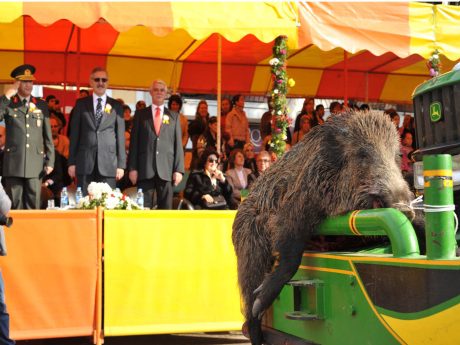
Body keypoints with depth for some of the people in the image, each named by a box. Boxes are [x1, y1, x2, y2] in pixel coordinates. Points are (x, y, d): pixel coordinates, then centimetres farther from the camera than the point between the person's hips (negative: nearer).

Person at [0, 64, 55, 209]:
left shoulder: (42, 105, 11)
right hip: (13, 163, -1)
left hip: (35, 164, 1)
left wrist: (50, 161, 5)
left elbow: (48, 135, 11)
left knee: (33, 206, 2)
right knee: (14, 206, 1)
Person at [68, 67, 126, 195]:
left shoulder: (116, 106, 9)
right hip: (85, 163, 0)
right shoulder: (81, 104, 10)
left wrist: (121, 164, 1)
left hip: (108, 163, 0)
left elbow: (120, 136, 6)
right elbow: (74, 134, 8)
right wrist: (71, 162, 2)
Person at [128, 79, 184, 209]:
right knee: (144, 208, 0)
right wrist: (132, 168, -2)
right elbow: (134, 142, 6)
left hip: (166, 168, 1)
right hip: (145, 169, -1)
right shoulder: (140, 114, 10)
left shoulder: (174, 116, 12)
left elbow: (178, 144, 8)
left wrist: (179, 169, -1)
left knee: (166, 209, 1)